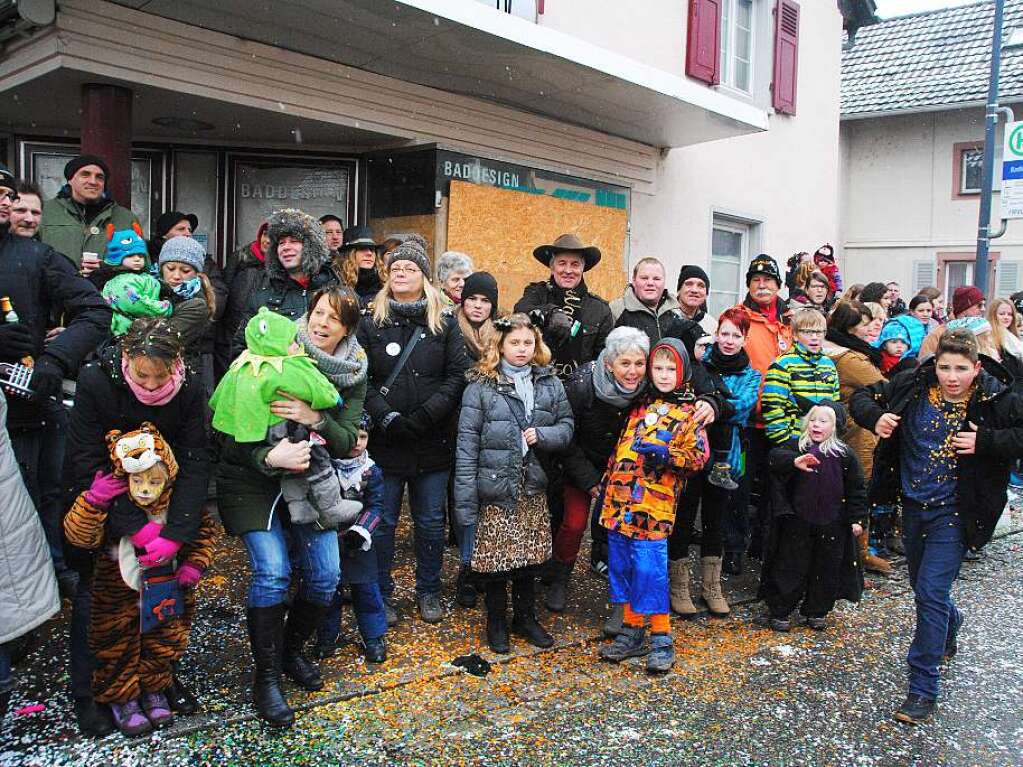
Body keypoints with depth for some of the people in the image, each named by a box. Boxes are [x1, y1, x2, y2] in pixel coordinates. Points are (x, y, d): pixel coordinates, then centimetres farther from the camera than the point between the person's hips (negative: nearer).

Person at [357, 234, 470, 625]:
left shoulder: (445, 324, 5)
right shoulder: (371, 323, 4)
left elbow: (457, 377, -3)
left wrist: (423, 416, -14)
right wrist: (386, 417, -16)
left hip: (433, 442, 1)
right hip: (384, 442, -1)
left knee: (430, 521, 12)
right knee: (382, 522, 7)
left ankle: (429, 591, 28)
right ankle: (381, 596, 22)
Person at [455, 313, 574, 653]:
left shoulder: (550, 383, 4)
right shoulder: (480, 386, -8)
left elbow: (566, 427, 10)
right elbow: (467, 445, -10)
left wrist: (542, 435, -13)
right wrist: (465, 501, -13)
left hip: (533, 488, 4)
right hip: (495, 488, -3)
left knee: (529, 556, 14)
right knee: (495, 558, 5)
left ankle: (526, 618, 33)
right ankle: (497, 622, 26)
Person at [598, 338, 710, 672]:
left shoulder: (689, 412, 1)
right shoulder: (640, 404, 16)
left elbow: (699, 455, -5)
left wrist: (667, 455, -20)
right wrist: (606, 485, 18)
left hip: (652, 505, -6)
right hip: (619, 501, 6)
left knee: (649, 569, -6)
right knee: (620, 566, 10)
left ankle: (661, 639, 8)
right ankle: (631, 631, 24)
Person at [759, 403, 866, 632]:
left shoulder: (845, 455, 0)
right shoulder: (797, 448, -3)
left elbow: (856, 489, 5)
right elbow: (776, 456, -21)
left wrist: (857, 519, 2)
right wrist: (794, 461, -40)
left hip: (832, 526, 2)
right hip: (798, 523, -1)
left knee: (827, 569, 12)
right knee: (791, 567, 4)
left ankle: (817, 612, 29)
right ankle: (778, 611, 16)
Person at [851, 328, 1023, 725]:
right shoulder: (913, 386, -8)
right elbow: (863, 396, 2)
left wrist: (985, 442, -25)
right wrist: (875, 417, -19)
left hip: (954, 512, -4)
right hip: (914, 506, 4)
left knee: (932, 592, -11)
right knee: (922, 585, 22)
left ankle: (923, 688, 0)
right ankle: (949, 626, 56)